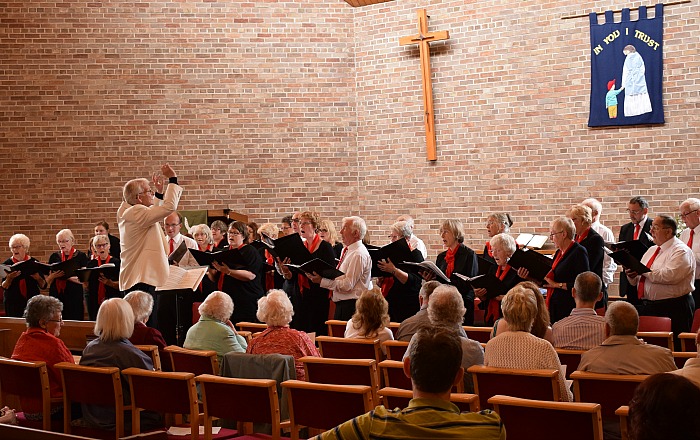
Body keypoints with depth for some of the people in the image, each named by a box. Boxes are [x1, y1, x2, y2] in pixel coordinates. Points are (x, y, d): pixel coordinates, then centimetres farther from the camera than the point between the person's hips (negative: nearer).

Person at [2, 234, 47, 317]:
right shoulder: (7, 264, 2)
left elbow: (43, 286, 1)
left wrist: (38, 278, -19)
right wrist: (9, 278, -20)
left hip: (32, 301, 0)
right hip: (13, 303, 0)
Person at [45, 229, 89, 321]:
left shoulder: (81, 256, 3)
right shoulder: (54, 256, 13)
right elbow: (47, 280, 13)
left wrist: (67, 276, -20)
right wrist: (54, 276, -9)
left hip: (74, 297, -3)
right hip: (56, 295, 3)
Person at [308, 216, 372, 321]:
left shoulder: (359, 254, -16)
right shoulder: (346, 250, 16)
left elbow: (347, 285, -20)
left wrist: (322, 281, -18)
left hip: (352, 305, -10)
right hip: (342, 304, 10)